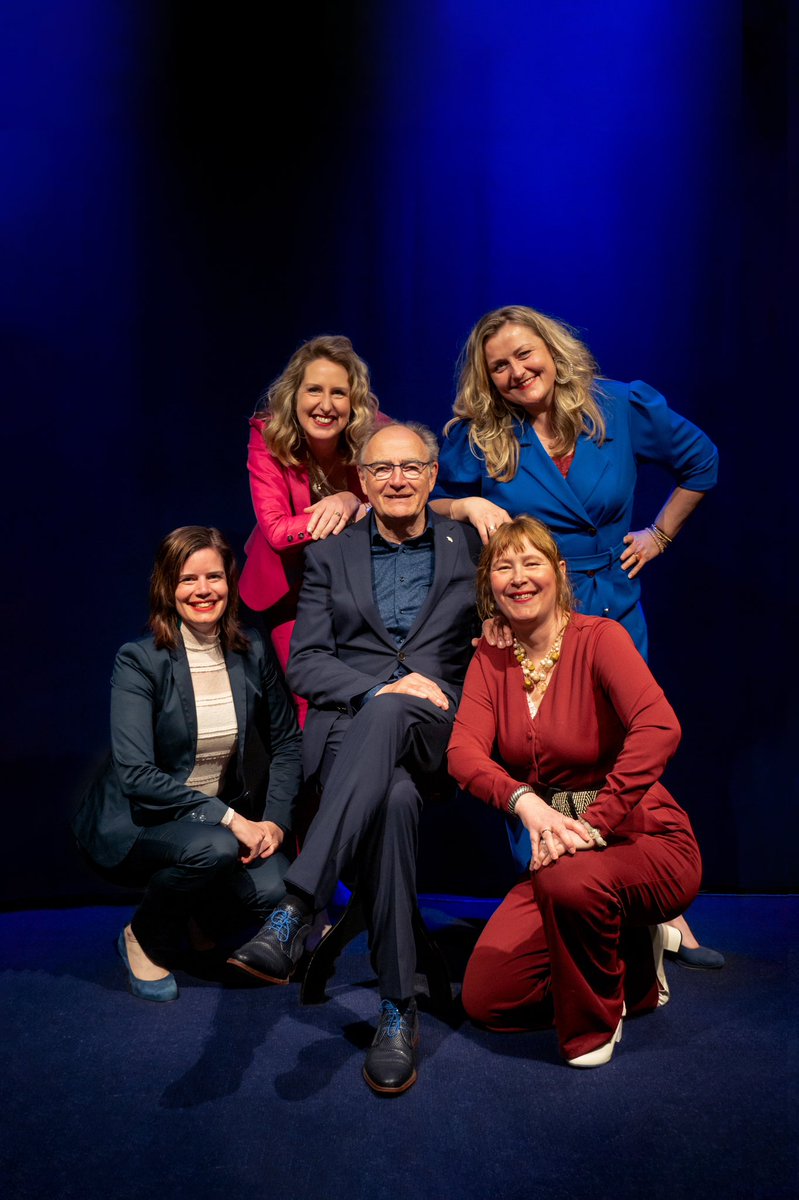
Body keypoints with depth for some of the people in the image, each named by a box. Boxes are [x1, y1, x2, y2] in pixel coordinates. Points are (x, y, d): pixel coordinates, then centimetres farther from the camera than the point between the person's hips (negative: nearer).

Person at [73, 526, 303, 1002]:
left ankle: (207, 916, 14)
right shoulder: (139, 661, -15)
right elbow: (136, 774, -22)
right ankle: (144, 941, -2)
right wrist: (228, 819, -26)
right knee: (212, 848, -35)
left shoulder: (253, 652, -2)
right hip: (138, 822, -4)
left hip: (226, 816, 4)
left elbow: (286, 742, 5)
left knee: (275, 889, -24)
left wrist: (275, 820, -10)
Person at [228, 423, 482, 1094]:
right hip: (346, 725, 1)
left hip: (435, 729, -1)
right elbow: (305, 665, 6)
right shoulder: (329, 557, 17)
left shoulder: (469, 549, 16)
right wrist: (378, 687, -13)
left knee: (386, 717, -39)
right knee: (393, 797, -36)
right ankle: (398, 1007, -28)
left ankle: (293, 917, -46)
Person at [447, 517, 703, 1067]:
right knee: (487, 999, -4)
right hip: (561, 855, 6)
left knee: (570, 879, -38)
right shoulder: (491, 658, 2)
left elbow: (659, 727, -30)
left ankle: (595, 1020, -6)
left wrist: (595, 823, -34)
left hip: (648, 842, -5)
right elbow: (464, 751, -12)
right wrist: (526, 802, -31)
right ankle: (627, 960, 20)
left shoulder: (599, 637, -13)